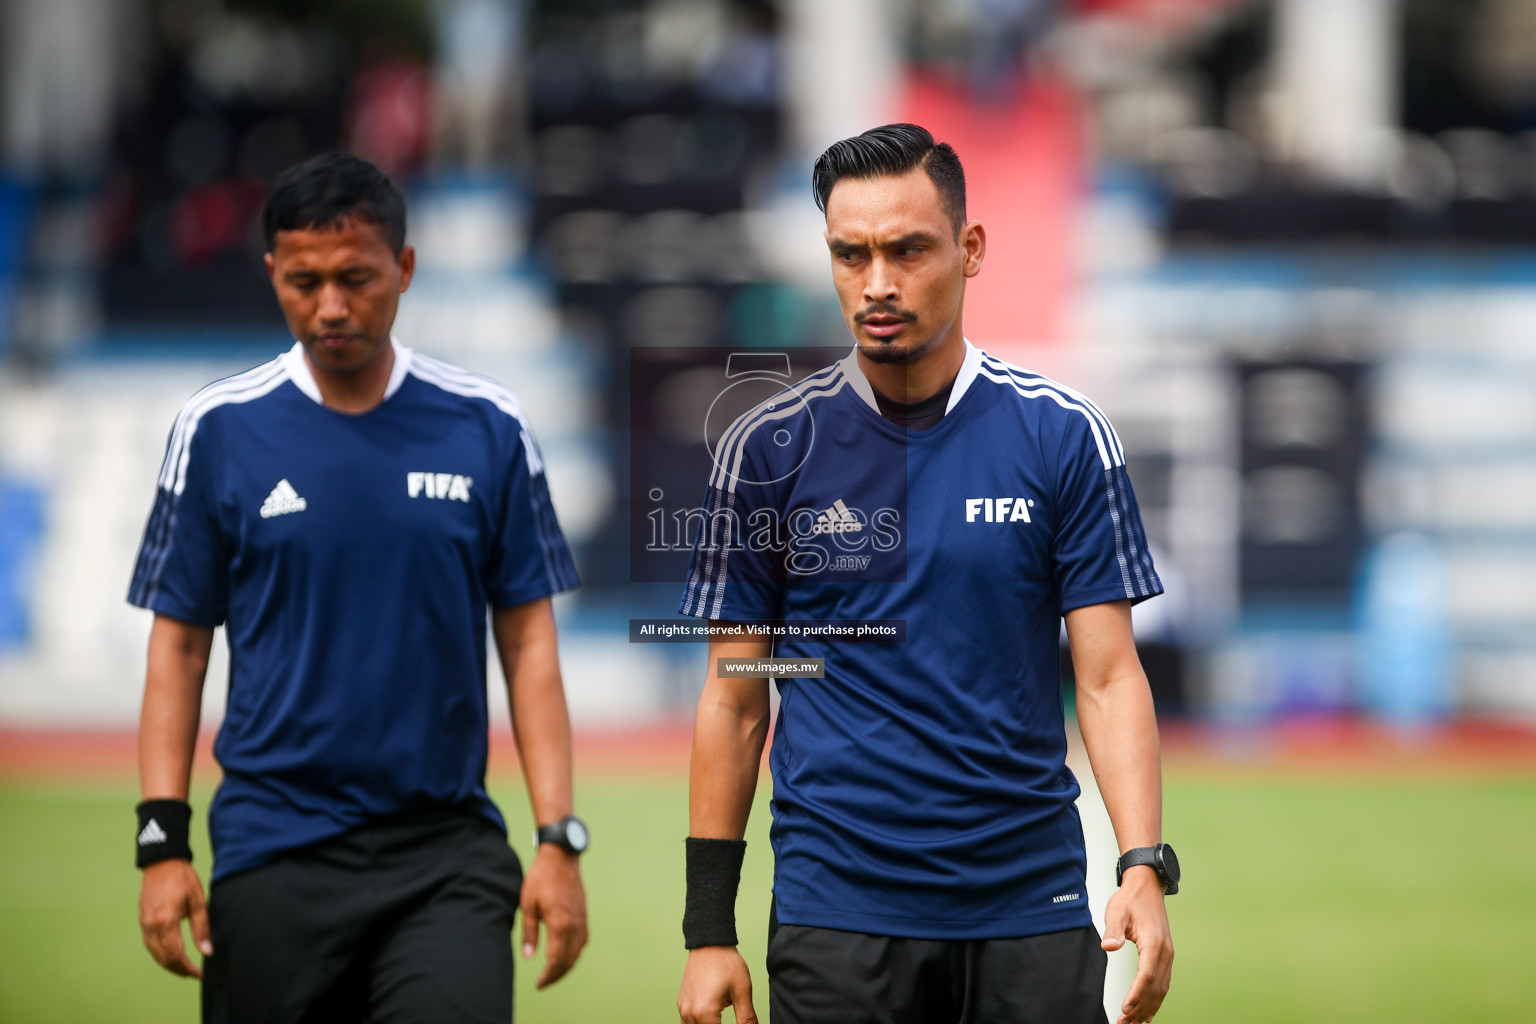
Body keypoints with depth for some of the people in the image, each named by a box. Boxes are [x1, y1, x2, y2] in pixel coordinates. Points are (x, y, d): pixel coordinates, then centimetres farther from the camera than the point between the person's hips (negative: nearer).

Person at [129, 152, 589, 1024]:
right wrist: (164, 840, -3)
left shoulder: (488, 429, 3)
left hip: (446, 853, 0)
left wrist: (560, 839, -3)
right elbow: (179, 644, 5)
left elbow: (529, 641, 5)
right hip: (274, 852, 0)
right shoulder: (219, 431, 2)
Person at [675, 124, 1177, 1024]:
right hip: (837, 913, 0)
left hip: (1032, 908, 0)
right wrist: (709, 930, 1)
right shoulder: (770, 449, 2)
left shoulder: (1065, 434, 1)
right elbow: (734, 698, 6)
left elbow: (1109, 678, -1)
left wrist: (1146, 867, -15)